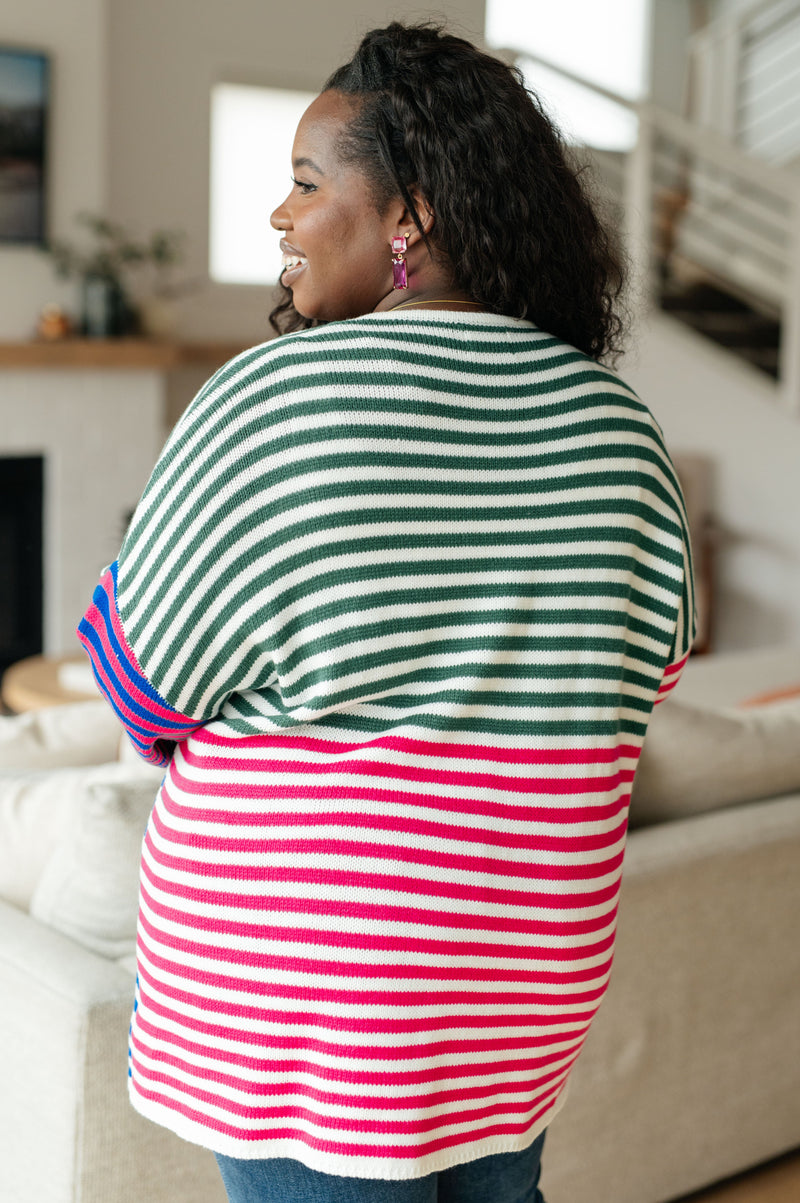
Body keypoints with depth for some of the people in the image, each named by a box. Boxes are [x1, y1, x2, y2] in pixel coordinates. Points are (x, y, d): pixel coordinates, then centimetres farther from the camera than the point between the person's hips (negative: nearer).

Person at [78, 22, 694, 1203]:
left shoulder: (279, 397, -18)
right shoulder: (616, 421, -1)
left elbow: (139, 686, -8)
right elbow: (649, 671, 10)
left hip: (314, 999, -5)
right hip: (535, 974, 6)